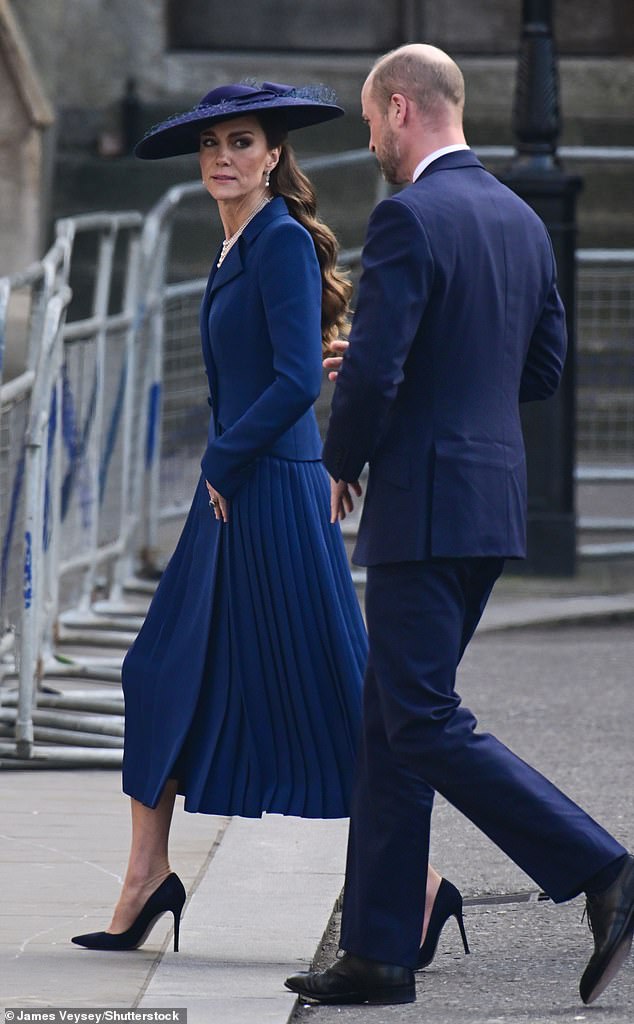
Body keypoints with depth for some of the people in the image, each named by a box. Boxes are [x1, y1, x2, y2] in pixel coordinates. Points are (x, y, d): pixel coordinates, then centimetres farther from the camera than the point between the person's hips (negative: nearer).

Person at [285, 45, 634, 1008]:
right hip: (494, 496, 9)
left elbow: (374, 370, -20)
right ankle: (380, 953, 13)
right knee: (392, 724, 12)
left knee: (425, 726, -6)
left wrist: (342, 463, -2)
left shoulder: (409, 219, -14)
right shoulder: (521, 220, 13)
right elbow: (543, 368, 18)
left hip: (425, 504, -9)